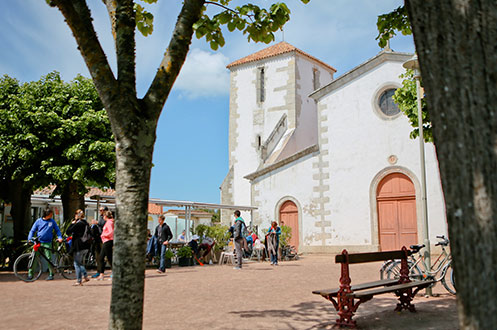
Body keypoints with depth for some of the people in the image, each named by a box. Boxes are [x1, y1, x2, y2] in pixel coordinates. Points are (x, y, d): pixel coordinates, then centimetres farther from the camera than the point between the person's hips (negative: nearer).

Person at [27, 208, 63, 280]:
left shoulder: (52, 221, 6)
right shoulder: (38, 221, 4)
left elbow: (57, 230, 12)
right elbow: (32, 230, 8)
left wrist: (60, 237, -4)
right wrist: (30, 238, -8)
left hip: (47, 243, -1)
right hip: (38, 242, 1)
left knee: (49, 258, -4)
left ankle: (51, 274, 5)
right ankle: (30, 273, 8)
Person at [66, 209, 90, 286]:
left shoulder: (77, 224, -16)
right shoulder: (86, 224, 9)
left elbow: (67, 232, -14)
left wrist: (72, 223, -5)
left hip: (78, 247, -8)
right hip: (86, 247, 8)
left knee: (77, 263, 2)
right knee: (80, 262, 22)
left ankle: (79, 281, 4)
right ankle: (85, 276, 17)